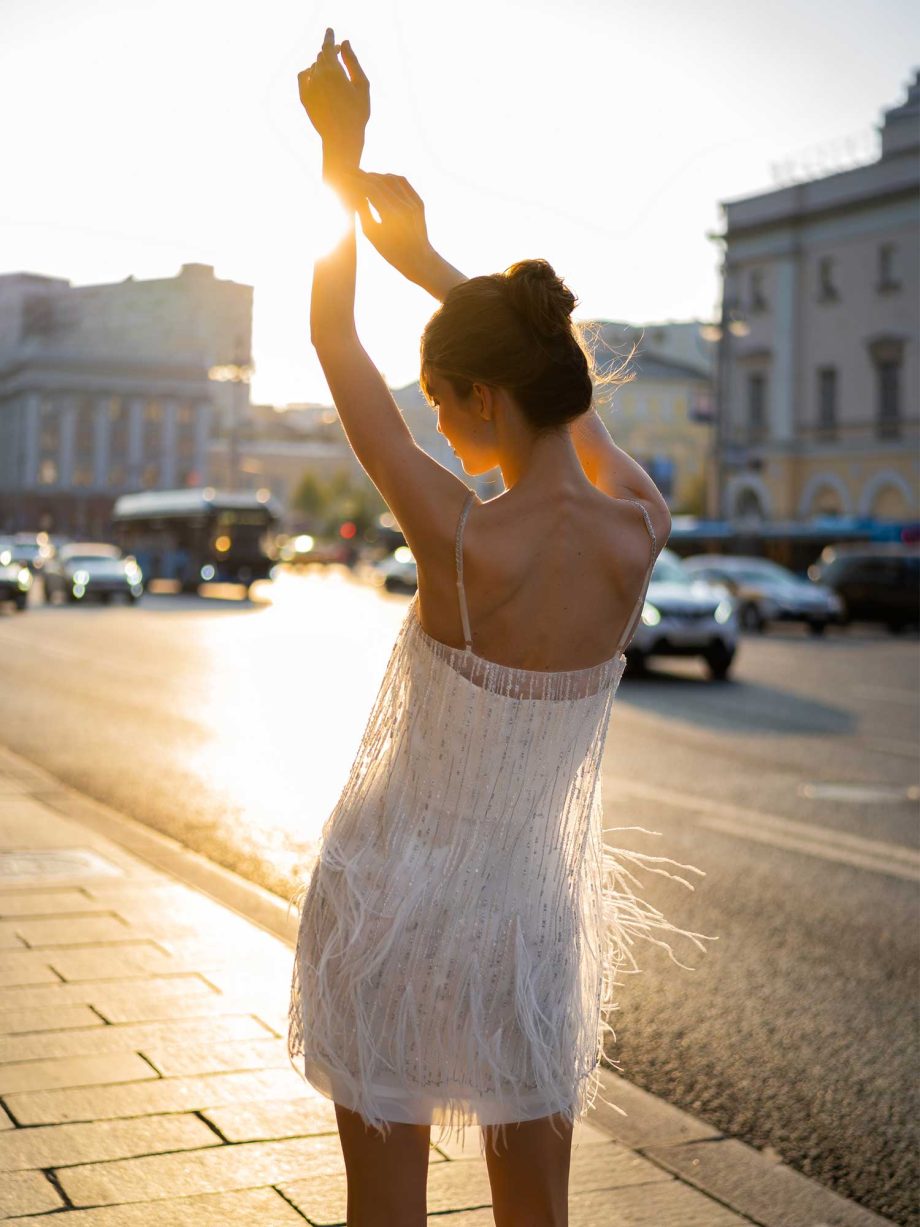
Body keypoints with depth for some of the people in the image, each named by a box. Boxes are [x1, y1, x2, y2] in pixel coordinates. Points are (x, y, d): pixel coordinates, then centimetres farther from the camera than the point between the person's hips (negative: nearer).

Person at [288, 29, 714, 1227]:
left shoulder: (464, 542, -24)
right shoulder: (640, 535, -11)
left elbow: (333, 343, -11)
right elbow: (562, 389, 8)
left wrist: (342, 160, 0)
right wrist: (423, 255, 15)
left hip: (397, 897, -4)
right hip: (531, 916, 4)